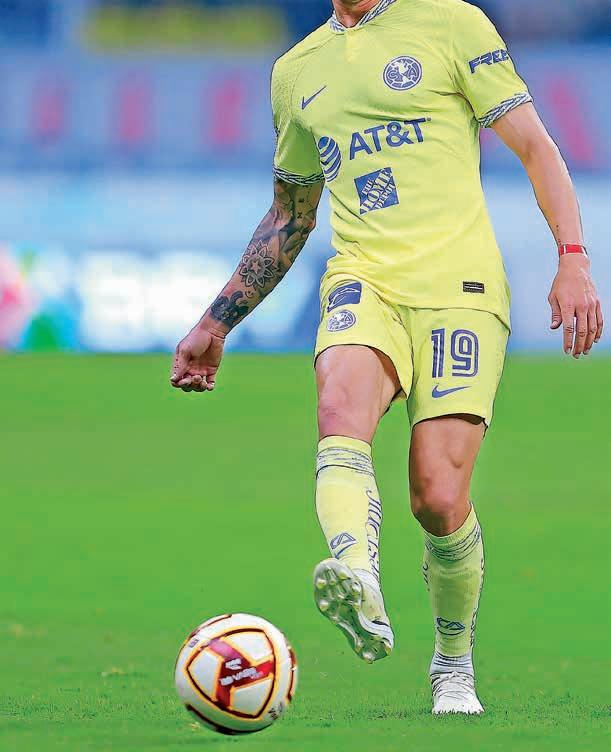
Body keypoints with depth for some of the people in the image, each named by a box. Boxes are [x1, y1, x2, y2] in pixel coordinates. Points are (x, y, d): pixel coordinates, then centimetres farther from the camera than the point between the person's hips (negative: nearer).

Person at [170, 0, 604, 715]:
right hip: (363, 279, 3)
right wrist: (215, 324, 31)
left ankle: (454, 665, 16)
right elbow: (288, 215, 32)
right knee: (341, 404, -32)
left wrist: (573, 260, -8)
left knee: (438, 500, -12)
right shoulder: (297, 70, 21)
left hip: (458, 285, -3)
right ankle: (360, 591, -56)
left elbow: (535, 147, 5)